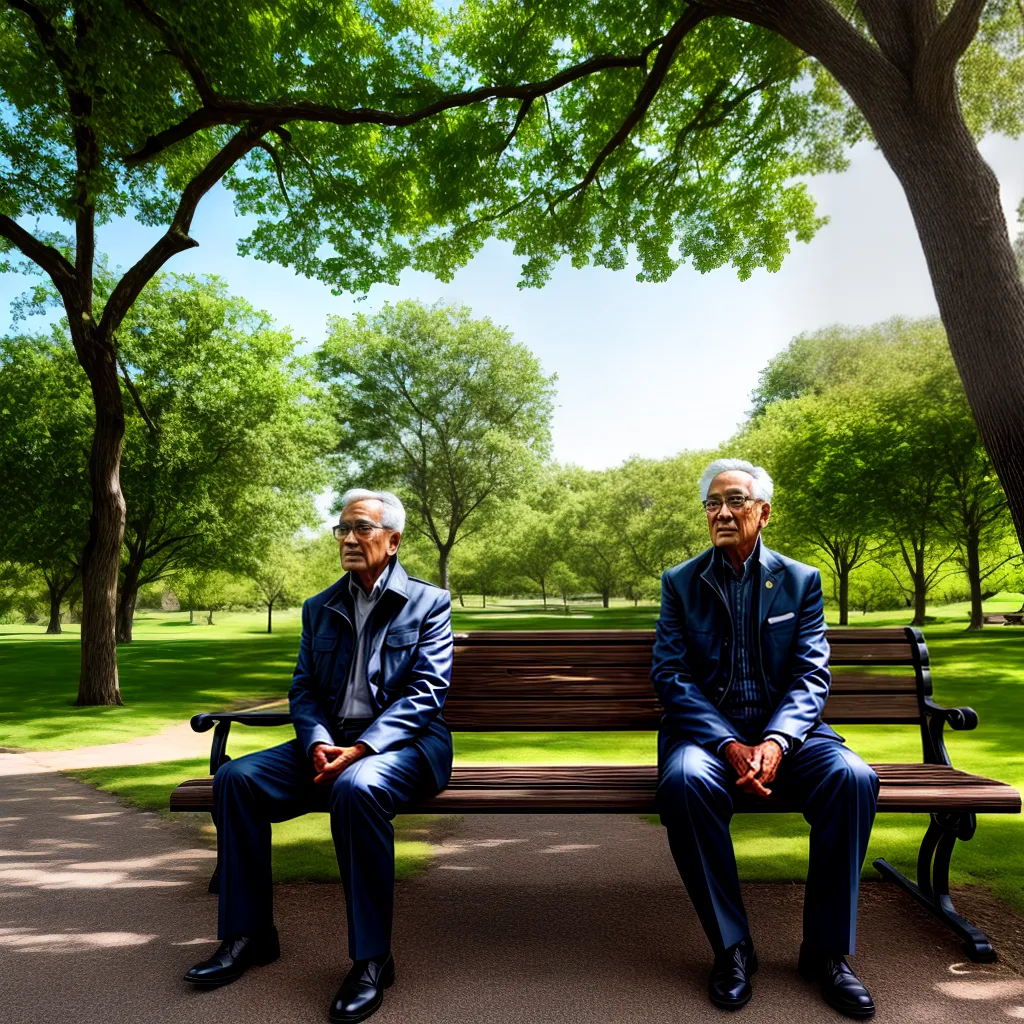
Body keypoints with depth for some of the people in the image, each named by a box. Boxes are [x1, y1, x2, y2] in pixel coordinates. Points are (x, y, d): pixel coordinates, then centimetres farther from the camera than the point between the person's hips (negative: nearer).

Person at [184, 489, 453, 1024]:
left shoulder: (429, 602, -1)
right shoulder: (319, 608, 14)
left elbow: (425, 692, -10)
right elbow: (302, 689, 11)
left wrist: (359, 750, -21)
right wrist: (318, 743, -11)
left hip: (404, 742, -5)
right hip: (331, 742, 6)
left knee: (357, 787, -37)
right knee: (236, 776, -14)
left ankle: (371, 959, -21)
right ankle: (248, 934, 1)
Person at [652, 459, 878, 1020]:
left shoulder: (801, 580, 7)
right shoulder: (680, 583, 5)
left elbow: (811, 676, 0)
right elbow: (671, 676, -3)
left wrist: (776, 742, -19)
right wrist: (730, 746, -18)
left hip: (785, 729, 1)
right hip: (706, 729, -1)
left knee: (853, 777, -27)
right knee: (684, 780, -33)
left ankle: (826, 950, -8)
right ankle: (731, 947, -12)